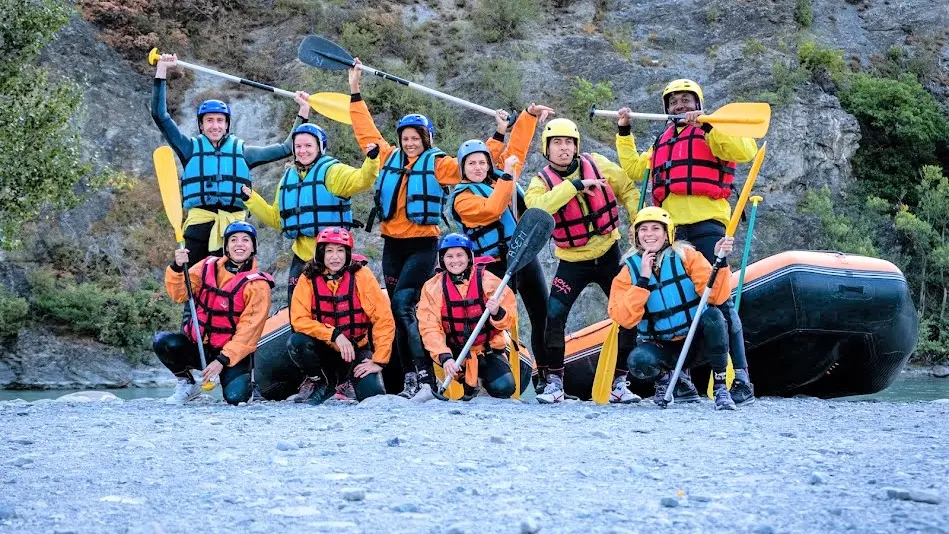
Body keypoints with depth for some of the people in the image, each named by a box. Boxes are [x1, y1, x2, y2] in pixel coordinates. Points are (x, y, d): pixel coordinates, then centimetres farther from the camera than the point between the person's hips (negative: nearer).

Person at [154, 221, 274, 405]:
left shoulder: (257, 285, -10)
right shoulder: (208, 267, 3)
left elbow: (248, 331, -14)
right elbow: (179, 294, -3)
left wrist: (222, 361, -21)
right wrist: (177, 268, -22)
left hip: (232, 352, -3)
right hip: (196, 345, 3)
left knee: (235, 397, -27)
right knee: (164, 343, -26)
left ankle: (242, 377, 12)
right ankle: (187, 385, 2)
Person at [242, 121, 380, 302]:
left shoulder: (332, 171, -4)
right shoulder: (288, 178, 16)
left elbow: (361, 180, -23)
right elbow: (276, 218, 21)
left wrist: (372, 160, -40)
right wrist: (251, 199, 16)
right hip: (302, 252, 6)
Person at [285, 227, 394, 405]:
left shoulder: (361, 276, -14)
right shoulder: (309, 279, -9)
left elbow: (384, 320, -15)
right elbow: (299, 319, -16)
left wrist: (378, 361, -20)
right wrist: (334, 334, -27)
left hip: (356, 349, -1)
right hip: (323, 349, 1)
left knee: (373, 395, -24)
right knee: (295, 343, -29)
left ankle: (346, 379, 12)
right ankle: (321, 382, 0)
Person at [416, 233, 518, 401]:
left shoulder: (488, 281, -10)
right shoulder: (433, 287, -9)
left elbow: (510, 320, -10)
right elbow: (430, 328, -17)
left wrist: (497, 313, -34)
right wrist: (445, 357, -31)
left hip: (488, 349, -2)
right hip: (454, 352, 2)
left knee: (503, 388, -22)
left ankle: (483, 375, 15)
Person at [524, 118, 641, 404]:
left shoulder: (597, 164, -5)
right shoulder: (541, 182, -10)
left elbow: (627, 189, 7)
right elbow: (537, 207, -33)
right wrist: (575, 185, -36)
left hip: (609, 255, 2)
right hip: (573, 262, -2)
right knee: (554, 316, -15)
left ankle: (620, 381, 11)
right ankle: (554, 382, 0)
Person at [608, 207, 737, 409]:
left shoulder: (686, 256, -6)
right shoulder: (630, 271, -2)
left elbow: (716, 297, -17)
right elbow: (624, 319, -15)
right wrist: (643, 279, -20)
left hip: (698, 342, -1)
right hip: (662, 348, 1)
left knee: (713, 316, -32)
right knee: (639, 361, -32)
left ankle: (720, 387, -16)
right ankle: (664, 379, 6)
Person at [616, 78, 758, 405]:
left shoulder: (713, 134, 8)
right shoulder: (663, 142, 27)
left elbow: (745, 151, -9)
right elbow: (634, 169, 29)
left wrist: (707, 123, -14)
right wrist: (624, 133, 23)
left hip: (706, 224, -6)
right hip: (670, 229, 6)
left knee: (719, 299, -14)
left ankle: (740, 380, -15)